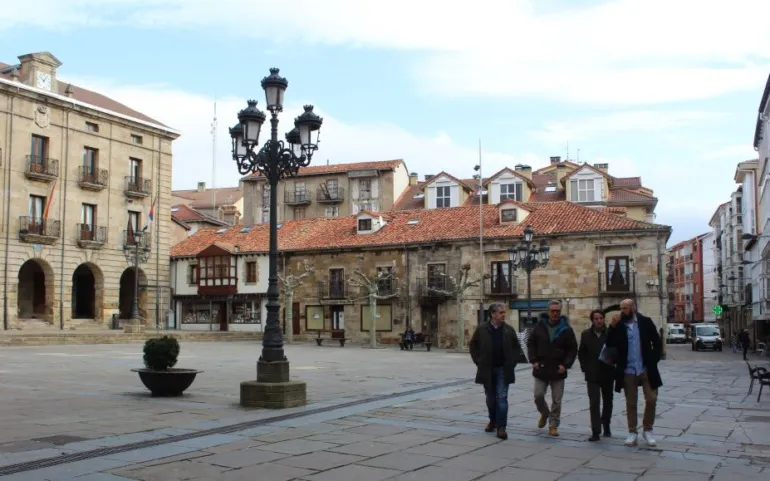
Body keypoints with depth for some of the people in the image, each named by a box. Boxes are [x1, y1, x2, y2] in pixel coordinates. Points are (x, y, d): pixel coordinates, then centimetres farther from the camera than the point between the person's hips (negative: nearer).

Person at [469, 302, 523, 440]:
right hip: (487, 370, 1)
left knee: (502, 398, -6)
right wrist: (479, 362, 0)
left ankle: (501, 427, -5)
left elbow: (517, 347, 9)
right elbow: (473, 346, 5)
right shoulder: (481, 329, -4)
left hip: (503, 369, -1)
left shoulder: (509, 330, -1)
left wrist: (512, 363, 0)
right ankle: (493, 421, 32)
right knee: (490, 398, 13)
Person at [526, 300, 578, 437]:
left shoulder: (566, 329, -2)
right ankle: (544, 413, 31)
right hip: (541, 369, 1)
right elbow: (530, 343, 9)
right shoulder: (540, 327, 2)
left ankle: (553, 425, 15)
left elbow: (573, 349, 1)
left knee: (556, 400, 3)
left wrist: (566, 364, -10)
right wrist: (533, 360, -2)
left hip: (558, 370, -1)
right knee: (538, 395, 2)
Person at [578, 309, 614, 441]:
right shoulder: (586, 334, 1)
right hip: (592, 375, 0)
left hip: (607, 374, 0)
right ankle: (595, 432, -7)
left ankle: (606, 426, 34)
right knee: (594, 403, -7)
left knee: (607, 401, 14)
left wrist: (614, 367, -12)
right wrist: (585, 368, -1)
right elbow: (581, 353, 6)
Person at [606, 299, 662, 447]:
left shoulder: (645, 322, -1)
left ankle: (647, 430, 16)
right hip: (628, 371, 1)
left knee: (651, 399, -2)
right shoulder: (618, 325, 1)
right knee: (631, 403, 6)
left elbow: (657, 342, 3)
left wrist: (654, 361, -5)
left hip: (646, 369, -1)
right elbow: (609, 344, -8)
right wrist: (612, 326, -18)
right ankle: (633, 433, 14)